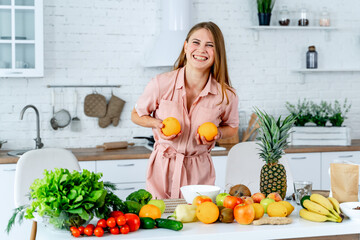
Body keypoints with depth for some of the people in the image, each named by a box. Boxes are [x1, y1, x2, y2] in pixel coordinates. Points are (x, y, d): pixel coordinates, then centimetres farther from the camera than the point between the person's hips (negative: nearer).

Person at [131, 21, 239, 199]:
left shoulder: (226, 95, -9)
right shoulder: (161, 84, -12)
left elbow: (232, 127, 11)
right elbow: (136, 115, 5)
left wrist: (217, 134, -10)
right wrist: (156, 123, -14)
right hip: (163, 170, -1)